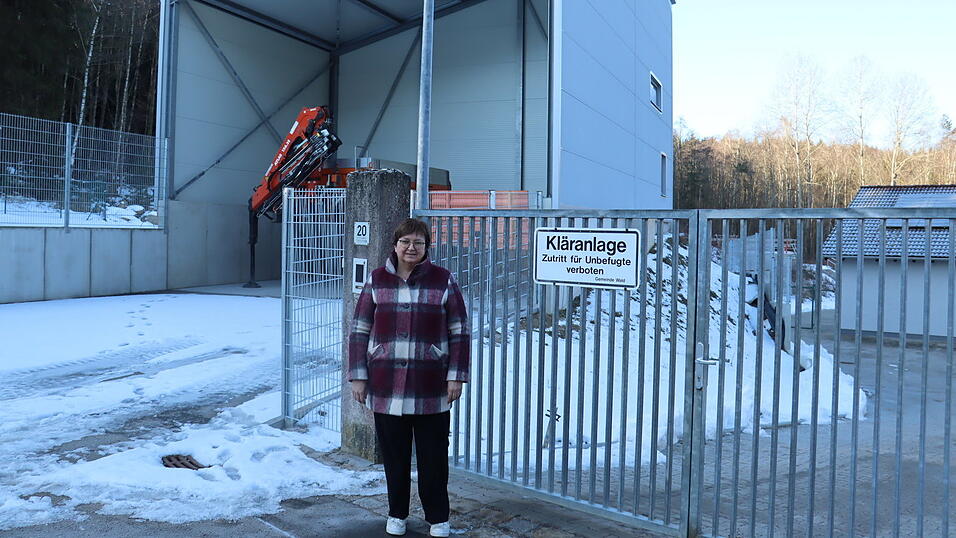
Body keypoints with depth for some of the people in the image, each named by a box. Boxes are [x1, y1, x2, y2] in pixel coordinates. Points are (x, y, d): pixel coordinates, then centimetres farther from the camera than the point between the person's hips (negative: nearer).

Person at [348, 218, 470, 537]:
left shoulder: (443, 281, 0)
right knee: (394, 454, 12)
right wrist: (358, 376, 1)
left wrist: (456, 376, -3)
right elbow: (359, 331, 5)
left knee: (433, 456, 7)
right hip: (386, 387, 1)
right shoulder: (377, 281, 4)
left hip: (431, 389, -1)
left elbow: (459, 333, 2)